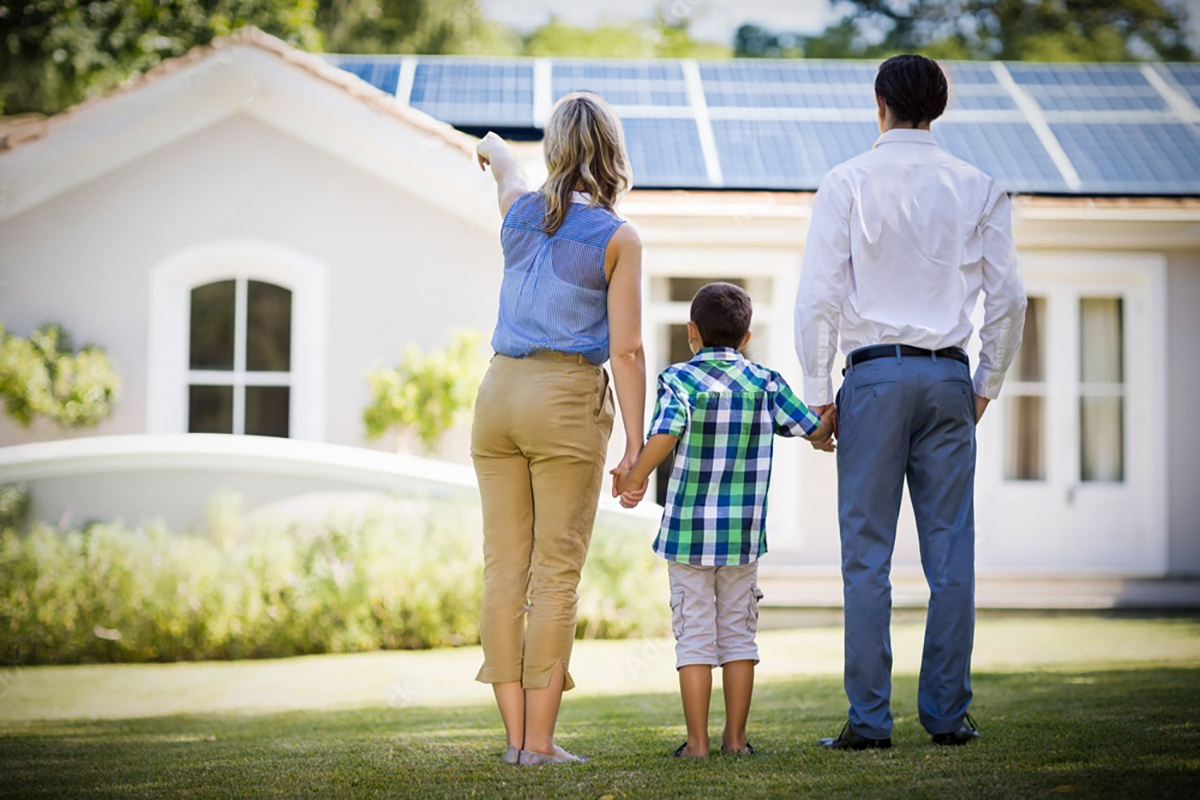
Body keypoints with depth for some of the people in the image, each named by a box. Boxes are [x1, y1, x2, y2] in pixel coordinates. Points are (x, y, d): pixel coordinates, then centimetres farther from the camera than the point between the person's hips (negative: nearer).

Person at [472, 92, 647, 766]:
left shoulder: (522, 210, 9)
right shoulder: (617, 238, -5)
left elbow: (505, 168, 35)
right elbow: (626, 350, -8)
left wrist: (496, 150, 59)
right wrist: (635, 445, -4)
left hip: (500, 392, 5)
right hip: (569, 401, -5)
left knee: (504, 567, 6)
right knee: (557, 573, -3)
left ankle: (516, 734, 7)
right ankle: (540, 741, -4)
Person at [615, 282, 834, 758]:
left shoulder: (679, 379, -6)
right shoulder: (766, 383, 3)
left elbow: (666, 433, -22)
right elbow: (815, 430, 10)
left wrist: (634, 477, -11)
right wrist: (830, 425, 32)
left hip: (688, 532, -2)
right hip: (745, 536, 2)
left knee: (694, 636, 2)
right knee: (738, 632, 11)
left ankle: (697, 741, 3)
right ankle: (735, 737, 14)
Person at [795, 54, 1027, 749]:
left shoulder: (848, 184, 0)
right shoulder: (979, 189, 7)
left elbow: (818, 295, -5)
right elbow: (1009, 297, 6)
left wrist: (819, 392, 1)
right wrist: (987, 385, 16)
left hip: (874, 374, -2)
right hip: (950, 377, 2)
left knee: (868, 554, -1)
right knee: (951, 553, 5)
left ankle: (870, 719, -1)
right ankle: (948, 714, 6)